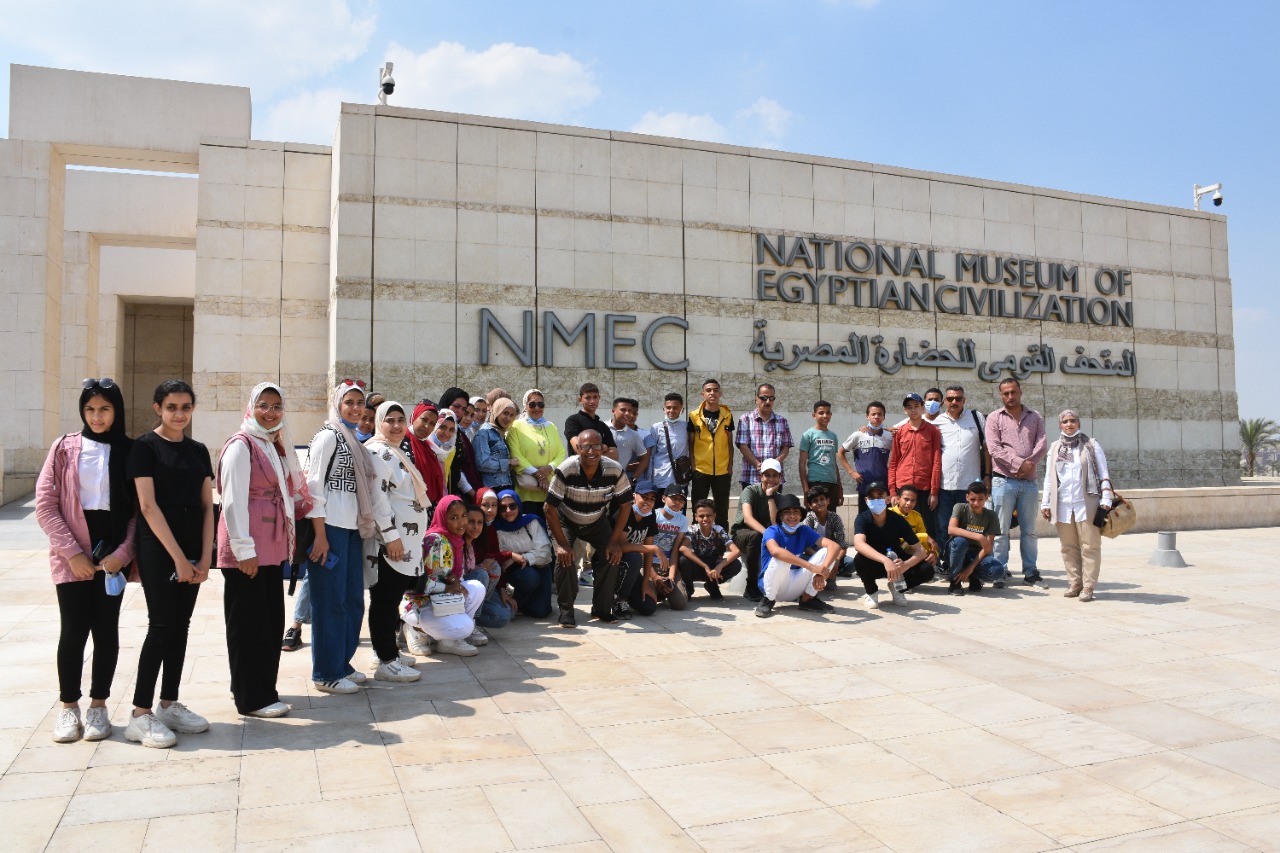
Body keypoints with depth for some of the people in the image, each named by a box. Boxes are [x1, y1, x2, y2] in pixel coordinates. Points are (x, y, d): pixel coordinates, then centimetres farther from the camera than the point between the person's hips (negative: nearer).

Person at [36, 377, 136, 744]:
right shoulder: (65, 448, 3)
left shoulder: (129, 452, 3)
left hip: (112, 556, 0)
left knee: (106, 629, 5)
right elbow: (45, 504, -1)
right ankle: (68, 707, 15)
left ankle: (99, 705, 18)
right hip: (73, 557, 0)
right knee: (73, 629, -1)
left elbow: (139, 508, 1)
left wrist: (123, 552, -11)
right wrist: (72, 552, -9)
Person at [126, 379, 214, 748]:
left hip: (192, 551, 5)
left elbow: (207, 506, 8)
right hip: (158, 550, -5)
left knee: (181, 627, 9)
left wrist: (204, 557, -1)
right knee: (161, 626, -6)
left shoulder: (198, 450, 10)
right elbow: (148, 506, -12)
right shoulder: (145, 447, -6)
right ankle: (140, 714, 3)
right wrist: (178, 557, -15)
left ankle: (169, 705, 19)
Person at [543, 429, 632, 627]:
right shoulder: (565, 470, -33)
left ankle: (602, 608, 6)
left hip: (597, 522, 3)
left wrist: (615, 541, -15)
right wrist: (561, 543, -27)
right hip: (565, 521, -2)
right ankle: (566, 611, -6)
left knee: (612, 556, -14)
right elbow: (551, 509, -25)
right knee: (565, 558, -24)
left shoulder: (615, 471, -25)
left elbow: (625, 505, -12)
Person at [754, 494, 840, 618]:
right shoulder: (772, 531, -14)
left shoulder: (804, 531, 0)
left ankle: (807, 598, 2)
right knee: (781, 559, -36)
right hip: (773, 587, -5)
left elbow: (834, 546, -12)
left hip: (796, 587, 5)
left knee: (826, 551, -9)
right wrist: (812, 567, -44)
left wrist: (822, 571, -31)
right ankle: (768, 600, -10)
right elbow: (775, 551, -39)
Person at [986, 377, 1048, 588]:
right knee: (1001, 530, -1)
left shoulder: (1035, 417, 12)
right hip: (1003, 481, -3)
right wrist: (1019, 463, -17)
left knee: (1029, 530, 8)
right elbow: (994, 448, -8)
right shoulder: (994, 418, 4)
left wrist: (1029, 464, -15)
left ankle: (1031, 573, 16)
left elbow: (1041, 446, 1)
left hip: (1029, 482, 3)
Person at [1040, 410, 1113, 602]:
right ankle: (1074, 583, 13)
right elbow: (1049, 477, 14)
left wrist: (1106, 500, -5)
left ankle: (1088, 586, 1)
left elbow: (1104, 473, 3)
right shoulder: (1054, 448, 13)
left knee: (1090, 546, -2)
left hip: (1087, 504, -3)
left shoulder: (1091, 445, 5)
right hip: (1062, 505, 3)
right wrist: (1045, 503, 10)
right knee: (1069, 547, 6)